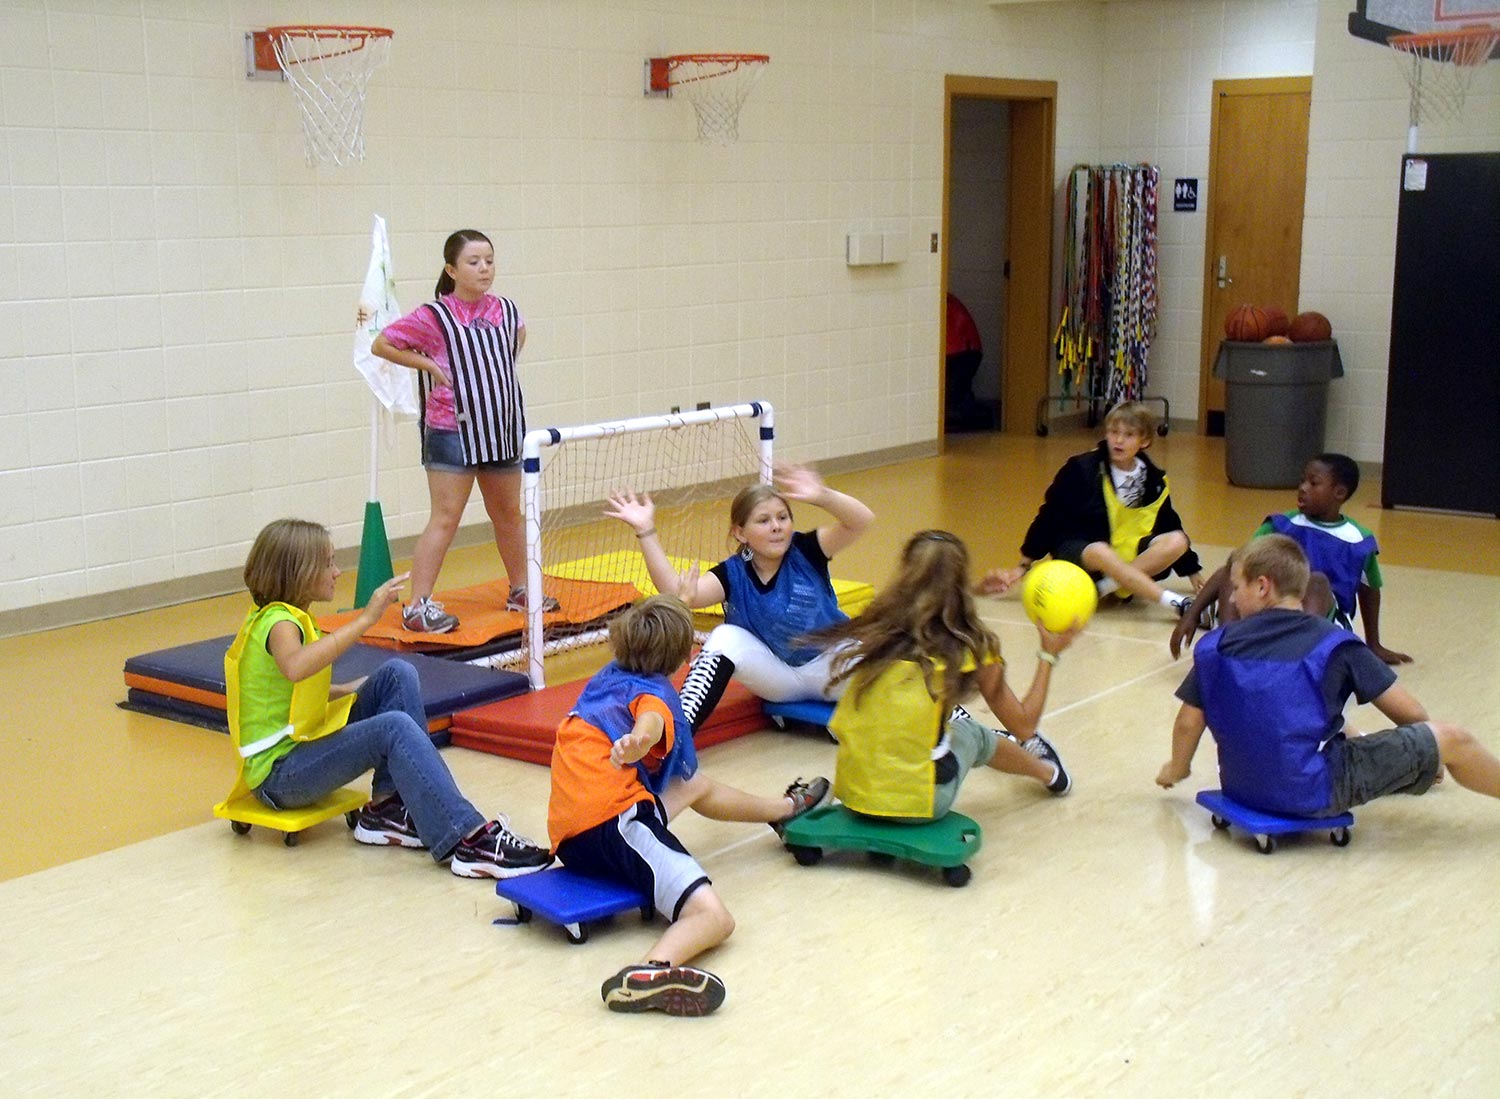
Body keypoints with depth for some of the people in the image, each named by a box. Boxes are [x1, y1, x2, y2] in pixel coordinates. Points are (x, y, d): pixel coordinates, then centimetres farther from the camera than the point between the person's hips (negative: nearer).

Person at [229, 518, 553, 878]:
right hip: (278, 774, -10)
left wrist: (353, 690, 10)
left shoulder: (283, 616, 12)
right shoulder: (278, 622, -17)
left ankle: (389, 808, -6)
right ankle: (468, 841, -36)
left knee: (398, 674, -3)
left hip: (303, 745, 10)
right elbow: (295, 667, -42)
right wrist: (366, 619, -43)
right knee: (395, 728, -30)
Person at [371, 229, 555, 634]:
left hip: (503, 429, 6)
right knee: (445, 519, -8)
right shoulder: (433, 317, -10)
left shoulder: (506, 311, 5)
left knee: (509, 514, 16)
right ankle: (417, 607, -4)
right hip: (452, 432, -6)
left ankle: (520, 591, 32)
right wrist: (430, 366, -10)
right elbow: (382, 345, -4)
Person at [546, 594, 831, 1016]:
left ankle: (787, 807, 60)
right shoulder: (654, 693, -3)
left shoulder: (604, 680, 22)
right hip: (615, 820, -10)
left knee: (697, 786, 34)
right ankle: (653, 971, -57)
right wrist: (635, 743, -53)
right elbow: (650, 723, -30)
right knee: (715, 917, -26)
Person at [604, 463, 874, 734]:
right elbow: (679, 594, -30)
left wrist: (823, 496, -49)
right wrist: (646, 532, -37)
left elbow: (861, 520, -29)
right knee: (725, 638, -25)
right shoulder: (733, 574, -11)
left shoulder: (805, 551, -13)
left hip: (830, 662, -2)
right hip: (777, 675, 2)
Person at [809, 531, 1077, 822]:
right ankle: (1048, 771, 52)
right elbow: (1024, 726, 6)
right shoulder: (972, 647, -3)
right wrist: (1048, 656, 18)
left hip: (851, 792, 3)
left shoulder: (875, 632, 2)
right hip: (919, 803, -3)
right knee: (971, 734, 27)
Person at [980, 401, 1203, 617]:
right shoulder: (1082, 469, -10)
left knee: (1177, 542, -22)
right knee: (1100, 553, -40)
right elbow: (1049, 517, -5)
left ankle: (1107, 586, -33)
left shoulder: (1154, 481, 2)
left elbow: (1169, 525, 17)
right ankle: (1177, 603, -45)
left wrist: (1192, 571, 20)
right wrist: (1024, 566, -5)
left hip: (1128, 553, 5)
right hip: (1076, 551, -4)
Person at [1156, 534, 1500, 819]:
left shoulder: (1214, 645, -3)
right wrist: (1427, 752, 19)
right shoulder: (1334, 645, -8)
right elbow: (1410, 713, -3)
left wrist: (1176, 769, 22)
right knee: (1450, 739, 6)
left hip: (1242, 789, 5)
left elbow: (1188, 722, 2)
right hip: (1313, 794, -5)